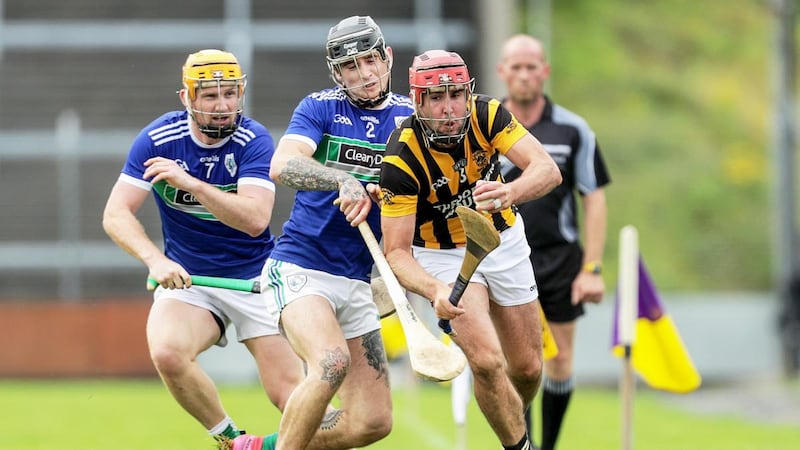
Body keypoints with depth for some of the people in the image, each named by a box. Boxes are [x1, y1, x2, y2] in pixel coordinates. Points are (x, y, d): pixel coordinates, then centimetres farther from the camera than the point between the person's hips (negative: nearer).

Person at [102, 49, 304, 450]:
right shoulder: (159, 139, -8)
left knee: (293, 397, -12)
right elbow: (116, 214, -12)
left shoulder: (254, 141, -13)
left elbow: (255, 219, -26)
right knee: (167, 352, -29)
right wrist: (155, 259, -30)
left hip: (255, 278, -1)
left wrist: (189, 182, -35)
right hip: (187, 279, 1)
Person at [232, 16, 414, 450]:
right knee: (333, 362, -34)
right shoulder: (320, 107, -4)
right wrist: (343, 181, -38)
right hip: (299, 269, -5)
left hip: (355, 281, 5)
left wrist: (378, 192, -15)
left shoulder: (408, 117, 7)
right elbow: (282, 166, -21)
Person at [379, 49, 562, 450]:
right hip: (442, 255, -3)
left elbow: (548, 171, -32)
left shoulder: (486, 115, -22)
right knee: (486, 361, -23)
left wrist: (509, 193, -54)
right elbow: (396, 252, -28)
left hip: (502, 240, 3)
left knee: (527, 369, 9)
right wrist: (436, 291, -47)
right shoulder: (401, 158, -29)